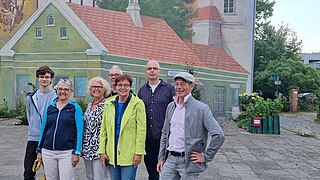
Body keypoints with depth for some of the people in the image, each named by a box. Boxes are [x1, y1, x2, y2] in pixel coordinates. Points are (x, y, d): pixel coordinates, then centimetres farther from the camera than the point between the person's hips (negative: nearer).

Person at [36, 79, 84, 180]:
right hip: (48, 152, 4)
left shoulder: (75, 108, -1)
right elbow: (43, 129, 15)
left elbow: (79, 131, -5)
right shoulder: (50, 108, 10)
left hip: (67, 152, -4)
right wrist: (39, 150, 13)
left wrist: (76, 152, -10)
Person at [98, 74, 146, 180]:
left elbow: (141, 130, -7)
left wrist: (139, 153, -12)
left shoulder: (138, 104, -5)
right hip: (112, 154, 5)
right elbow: (103, 129, 11)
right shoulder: (108, 104, 8)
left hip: (129, 154, -4)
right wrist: (102, 151, 5)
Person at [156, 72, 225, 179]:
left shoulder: (201, 108, -9)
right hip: (170, 159, 5)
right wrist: (161, 158, 14)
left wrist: (206, 157, -10)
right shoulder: (170, 107, 10)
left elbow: (219, 136, -14)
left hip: (189, 161, -5)